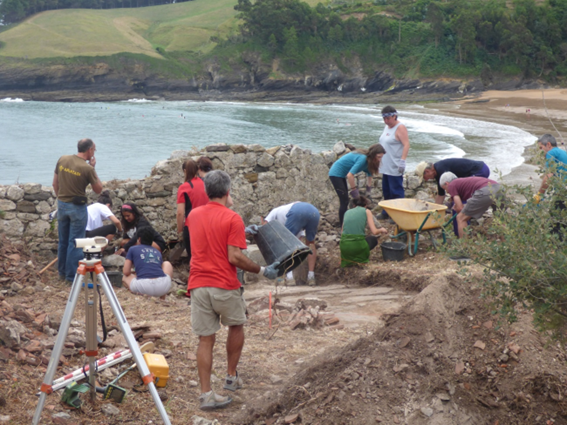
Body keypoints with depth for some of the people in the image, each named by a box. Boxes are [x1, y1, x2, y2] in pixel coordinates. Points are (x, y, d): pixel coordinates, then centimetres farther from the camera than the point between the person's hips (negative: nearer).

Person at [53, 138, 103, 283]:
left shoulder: (62, 159, -1)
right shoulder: (87, 168, -18)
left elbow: (55, 183, 8)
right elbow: (98, 189, -6)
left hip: (62, 204, 6)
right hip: (77, 207, -6)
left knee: (63, 241, 17)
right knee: (75, 243, 3)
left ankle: (62, 271, 29)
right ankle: (72, 275, 7)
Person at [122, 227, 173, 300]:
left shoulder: (133, 249, 17)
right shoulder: (158, 252, 26)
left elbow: (126, 272, 13)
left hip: (144, 286, -3)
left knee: (125, 277, 31)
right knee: (167, 263, 35)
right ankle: (163, 295, 16)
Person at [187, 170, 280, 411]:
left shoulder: (193, 216, 9)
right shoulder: (232, 219, -9)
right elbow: (235, 257, -16)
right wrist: (262, 271, -6)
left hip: (198, 285, 4)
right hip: (225, 286, -4)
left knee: (205, 339, 6)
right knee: (236, 327, 22)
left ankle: (206, 394, 3)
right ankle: (231, 377, 29)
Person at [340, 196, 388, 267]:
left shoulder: (347, 212, 18)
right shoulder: (366, 211, 7)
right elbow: (374, 232, -1)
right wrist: (381, 230, 20)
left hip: (344, 247, 4)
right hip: (358, 245, -4)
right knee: (374, 239, 29)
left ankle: (347, 258, 14)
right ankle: (359, 258, 7)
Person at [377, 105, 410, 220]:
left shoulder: (400, 128, -13)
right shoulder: (387, 127, 15)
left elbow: (406, 145, -20)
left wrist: (402, 161, -27)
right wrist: (380, 159, 21)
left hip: (395, 167, -9)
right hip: (386, 166, 9)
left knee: (396, 191, -6)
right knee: (386, 190, 15)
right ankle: (386, 213, 25)